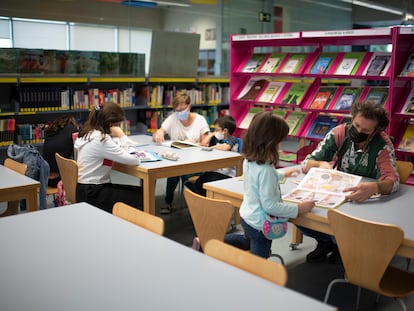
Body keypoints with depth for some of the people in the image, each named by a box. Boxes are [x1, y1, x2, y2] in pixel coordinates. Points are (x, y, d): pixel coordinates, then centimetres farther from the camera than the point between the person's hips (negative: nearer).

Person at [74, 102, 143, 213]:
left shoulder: (90, 133, 5)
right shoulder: (101, 139, -23)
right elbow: (134, 160, -23)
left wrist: (119, 137, 0)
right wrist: (122, 136, -14)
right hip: (93, 195, -9)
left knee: (140, 191, 12)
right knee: (142, 198, -4)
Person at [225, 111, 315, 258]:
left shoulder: (248, 160, -4)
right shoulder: (265, 169, -31)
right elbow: (270, 205, -28)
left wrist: (282, 174, 28)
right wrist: (298, 209, -20)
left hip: (246, 216, 8)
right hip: (259, 224, -8)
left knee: (248, 241, 38)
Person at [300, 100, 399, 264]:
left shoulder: (383, 144, -16)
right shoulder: (339, 133, -11)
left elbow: (393, 180, -27)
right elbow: (306, 164, -11)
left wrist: (374, 187, -51)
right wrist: (322, 164, -36)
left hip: (364, 201, -2)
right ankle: (325, 241, 11)